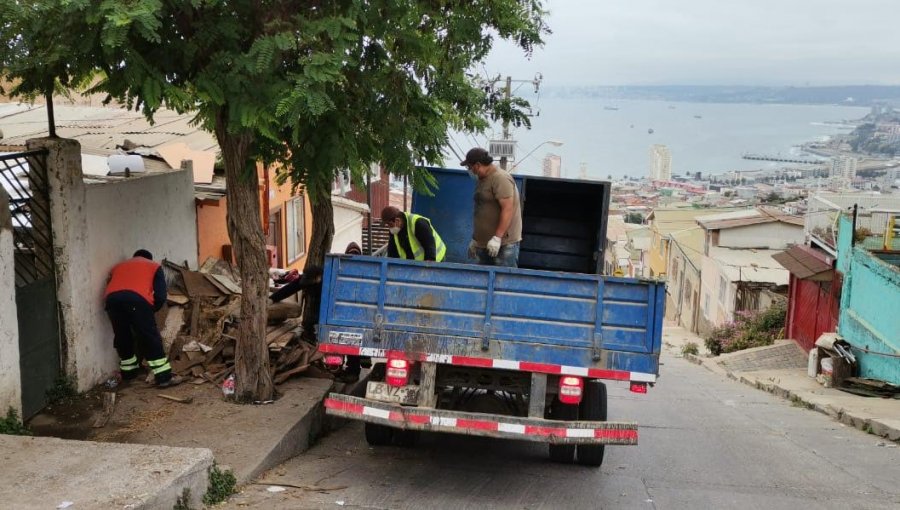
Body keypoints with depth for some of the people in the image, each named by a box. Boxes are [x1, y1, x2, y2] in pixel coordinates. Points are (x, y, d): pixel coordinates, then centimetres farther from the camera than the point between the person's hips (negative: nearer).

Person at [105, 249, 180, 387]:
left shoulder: (118, 266, 40)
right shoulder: (154, 266, 30)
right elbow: (160, 296, 15)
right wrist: (150, 310, 32)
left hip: (112, 299, 4)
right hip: (137, 299, -4)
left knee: (122, 337, 23)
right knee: (151, 338, 5)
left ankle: (128, 372, 39)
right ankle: (164, 377, 3)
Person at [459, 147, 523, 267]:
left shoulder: (500, 179, -13)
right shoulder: (482, 180, 17)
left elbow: (507, 209, -20)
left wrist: (497, 237, -23)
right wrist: (475, 239, 23)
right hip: (484, 244, 9)